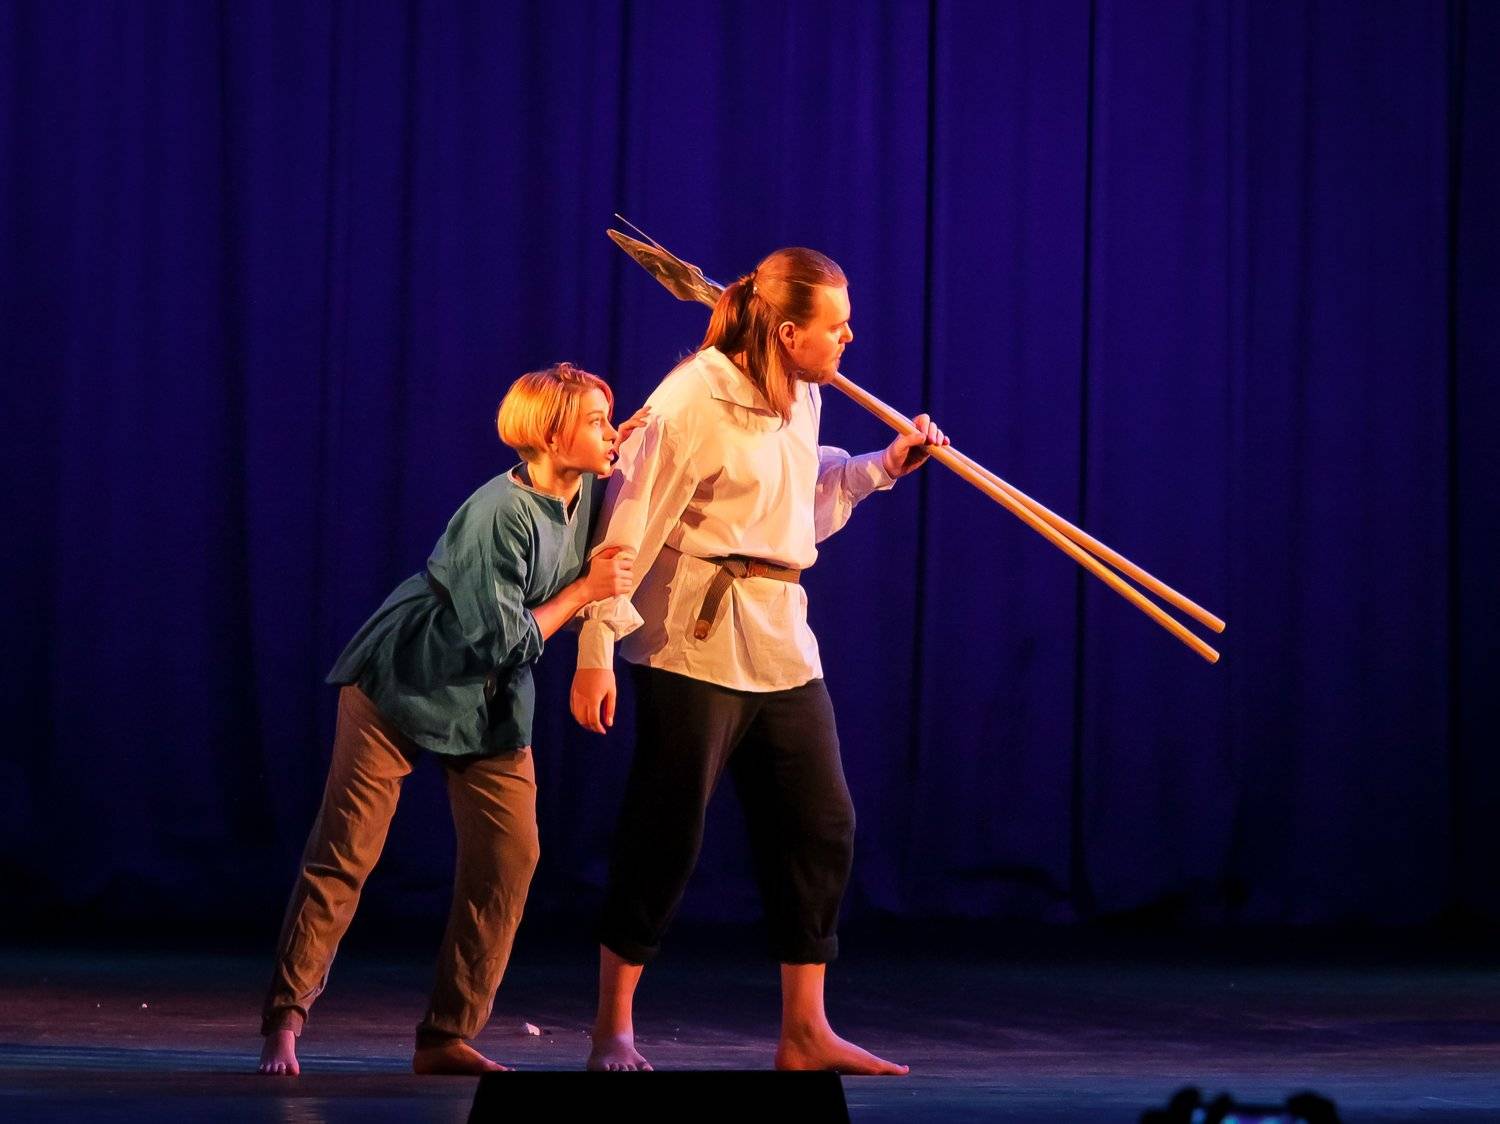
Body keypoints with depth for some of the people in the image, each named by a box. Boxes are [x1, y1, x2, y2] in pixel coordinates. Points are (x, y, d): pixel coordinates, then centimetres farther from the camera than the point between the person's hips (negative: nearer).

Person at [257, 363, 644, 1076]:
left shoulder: (586, 492, -4)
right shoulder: (500, 515, -27)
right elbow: (501, 641, -24)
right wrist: (584, 590, -18)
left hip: (492, 703, 7)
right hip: (404, 683, -7)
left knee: (508, 858, -3)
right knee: (345, 853, -5)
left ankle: (448, 1036, 3)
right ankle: (284, 1022, 3)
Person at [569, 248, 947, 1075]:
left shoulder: (801, 402, 9)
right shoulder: (691, 402, -16)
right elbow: (628, 527, -15)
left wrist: (881, 466, 15)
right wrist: (596, 650, -16)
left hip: (780, 642, 8)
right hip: (694, 642, -8)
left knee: (820, 824, 6)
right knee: (664, 833, -3)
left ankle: (805, 1033, 13)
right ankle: (613, 1031, 8)